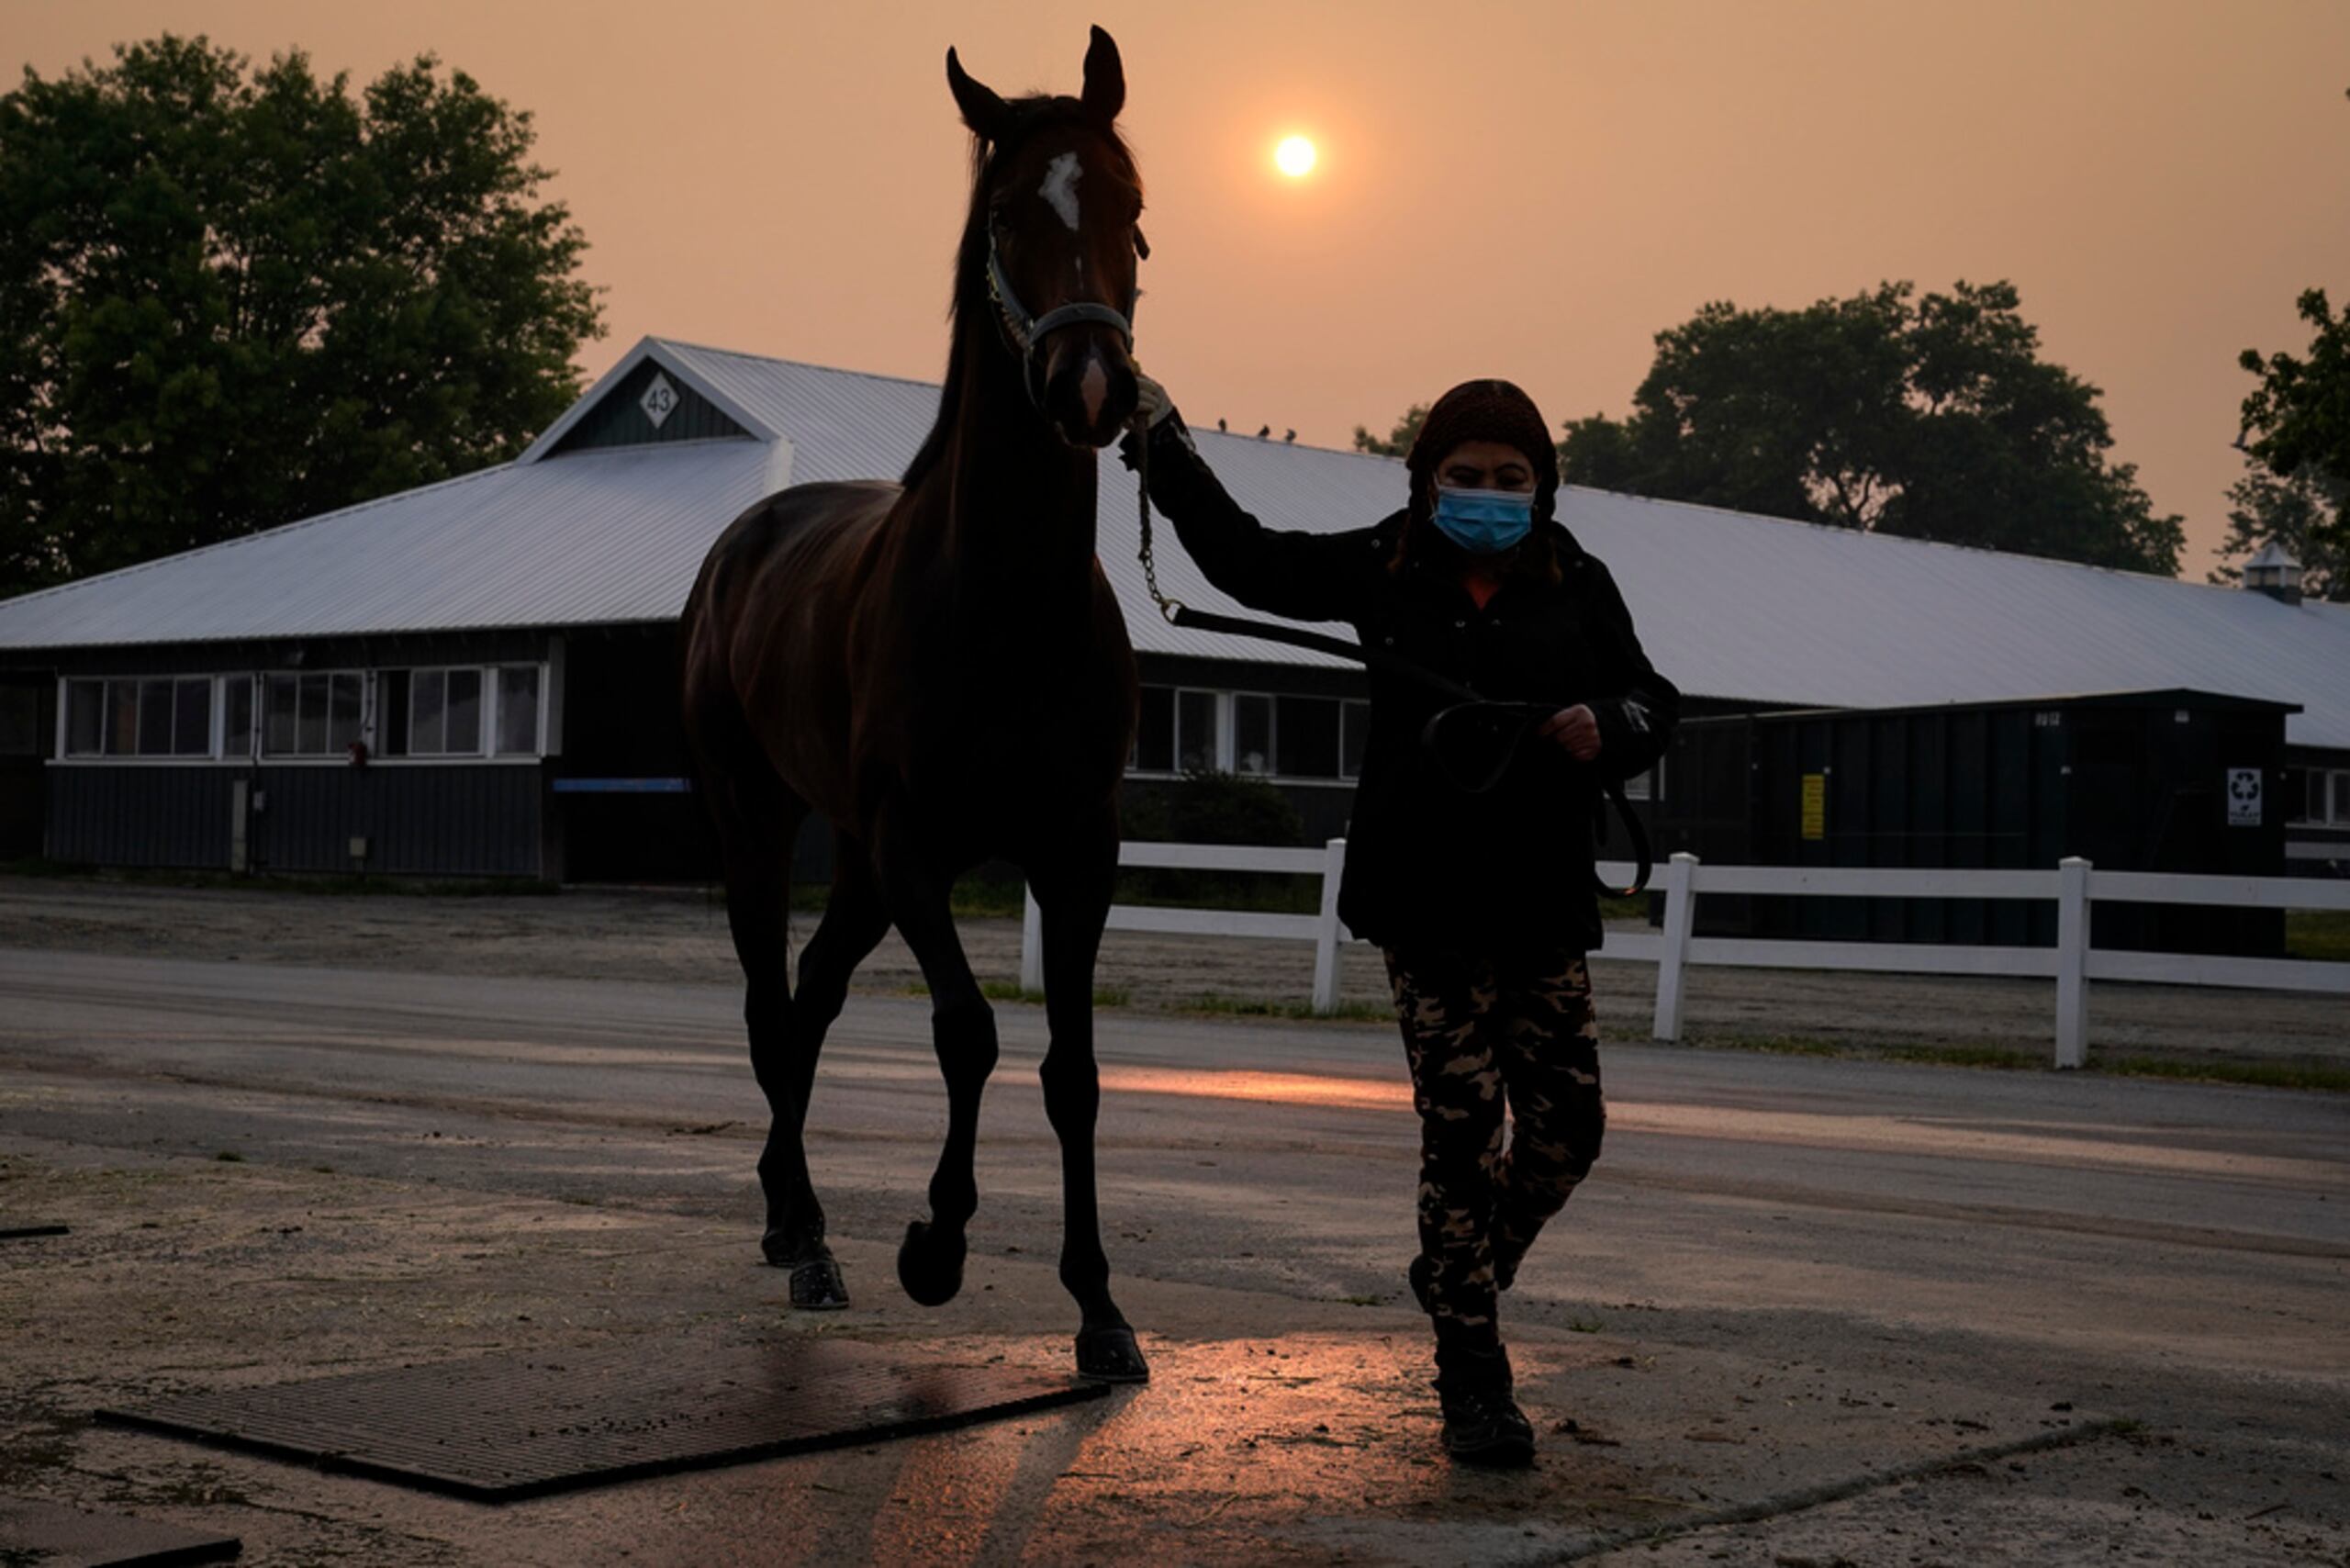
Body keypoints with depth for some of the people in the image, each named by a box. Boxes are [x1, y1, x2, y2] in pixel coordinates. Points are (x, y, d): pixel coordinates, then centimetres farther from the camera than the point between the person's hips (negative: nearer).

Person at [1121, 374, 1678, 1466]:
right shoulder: (1385, 571, 2)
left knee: (1567, 1122, 3)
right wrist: (1161, 435, 5)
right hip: (1426, 904, -2)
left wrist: (1609, 730, -14)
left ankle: (1458, 1276, 32)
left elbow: (1653, 704, 8)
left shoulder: (1577, 585, 5)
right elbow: (1244, 558, 6)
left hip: (1545, 904, 3)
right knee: (1463, 1131, -3)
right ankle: (1471, 1382, 5)